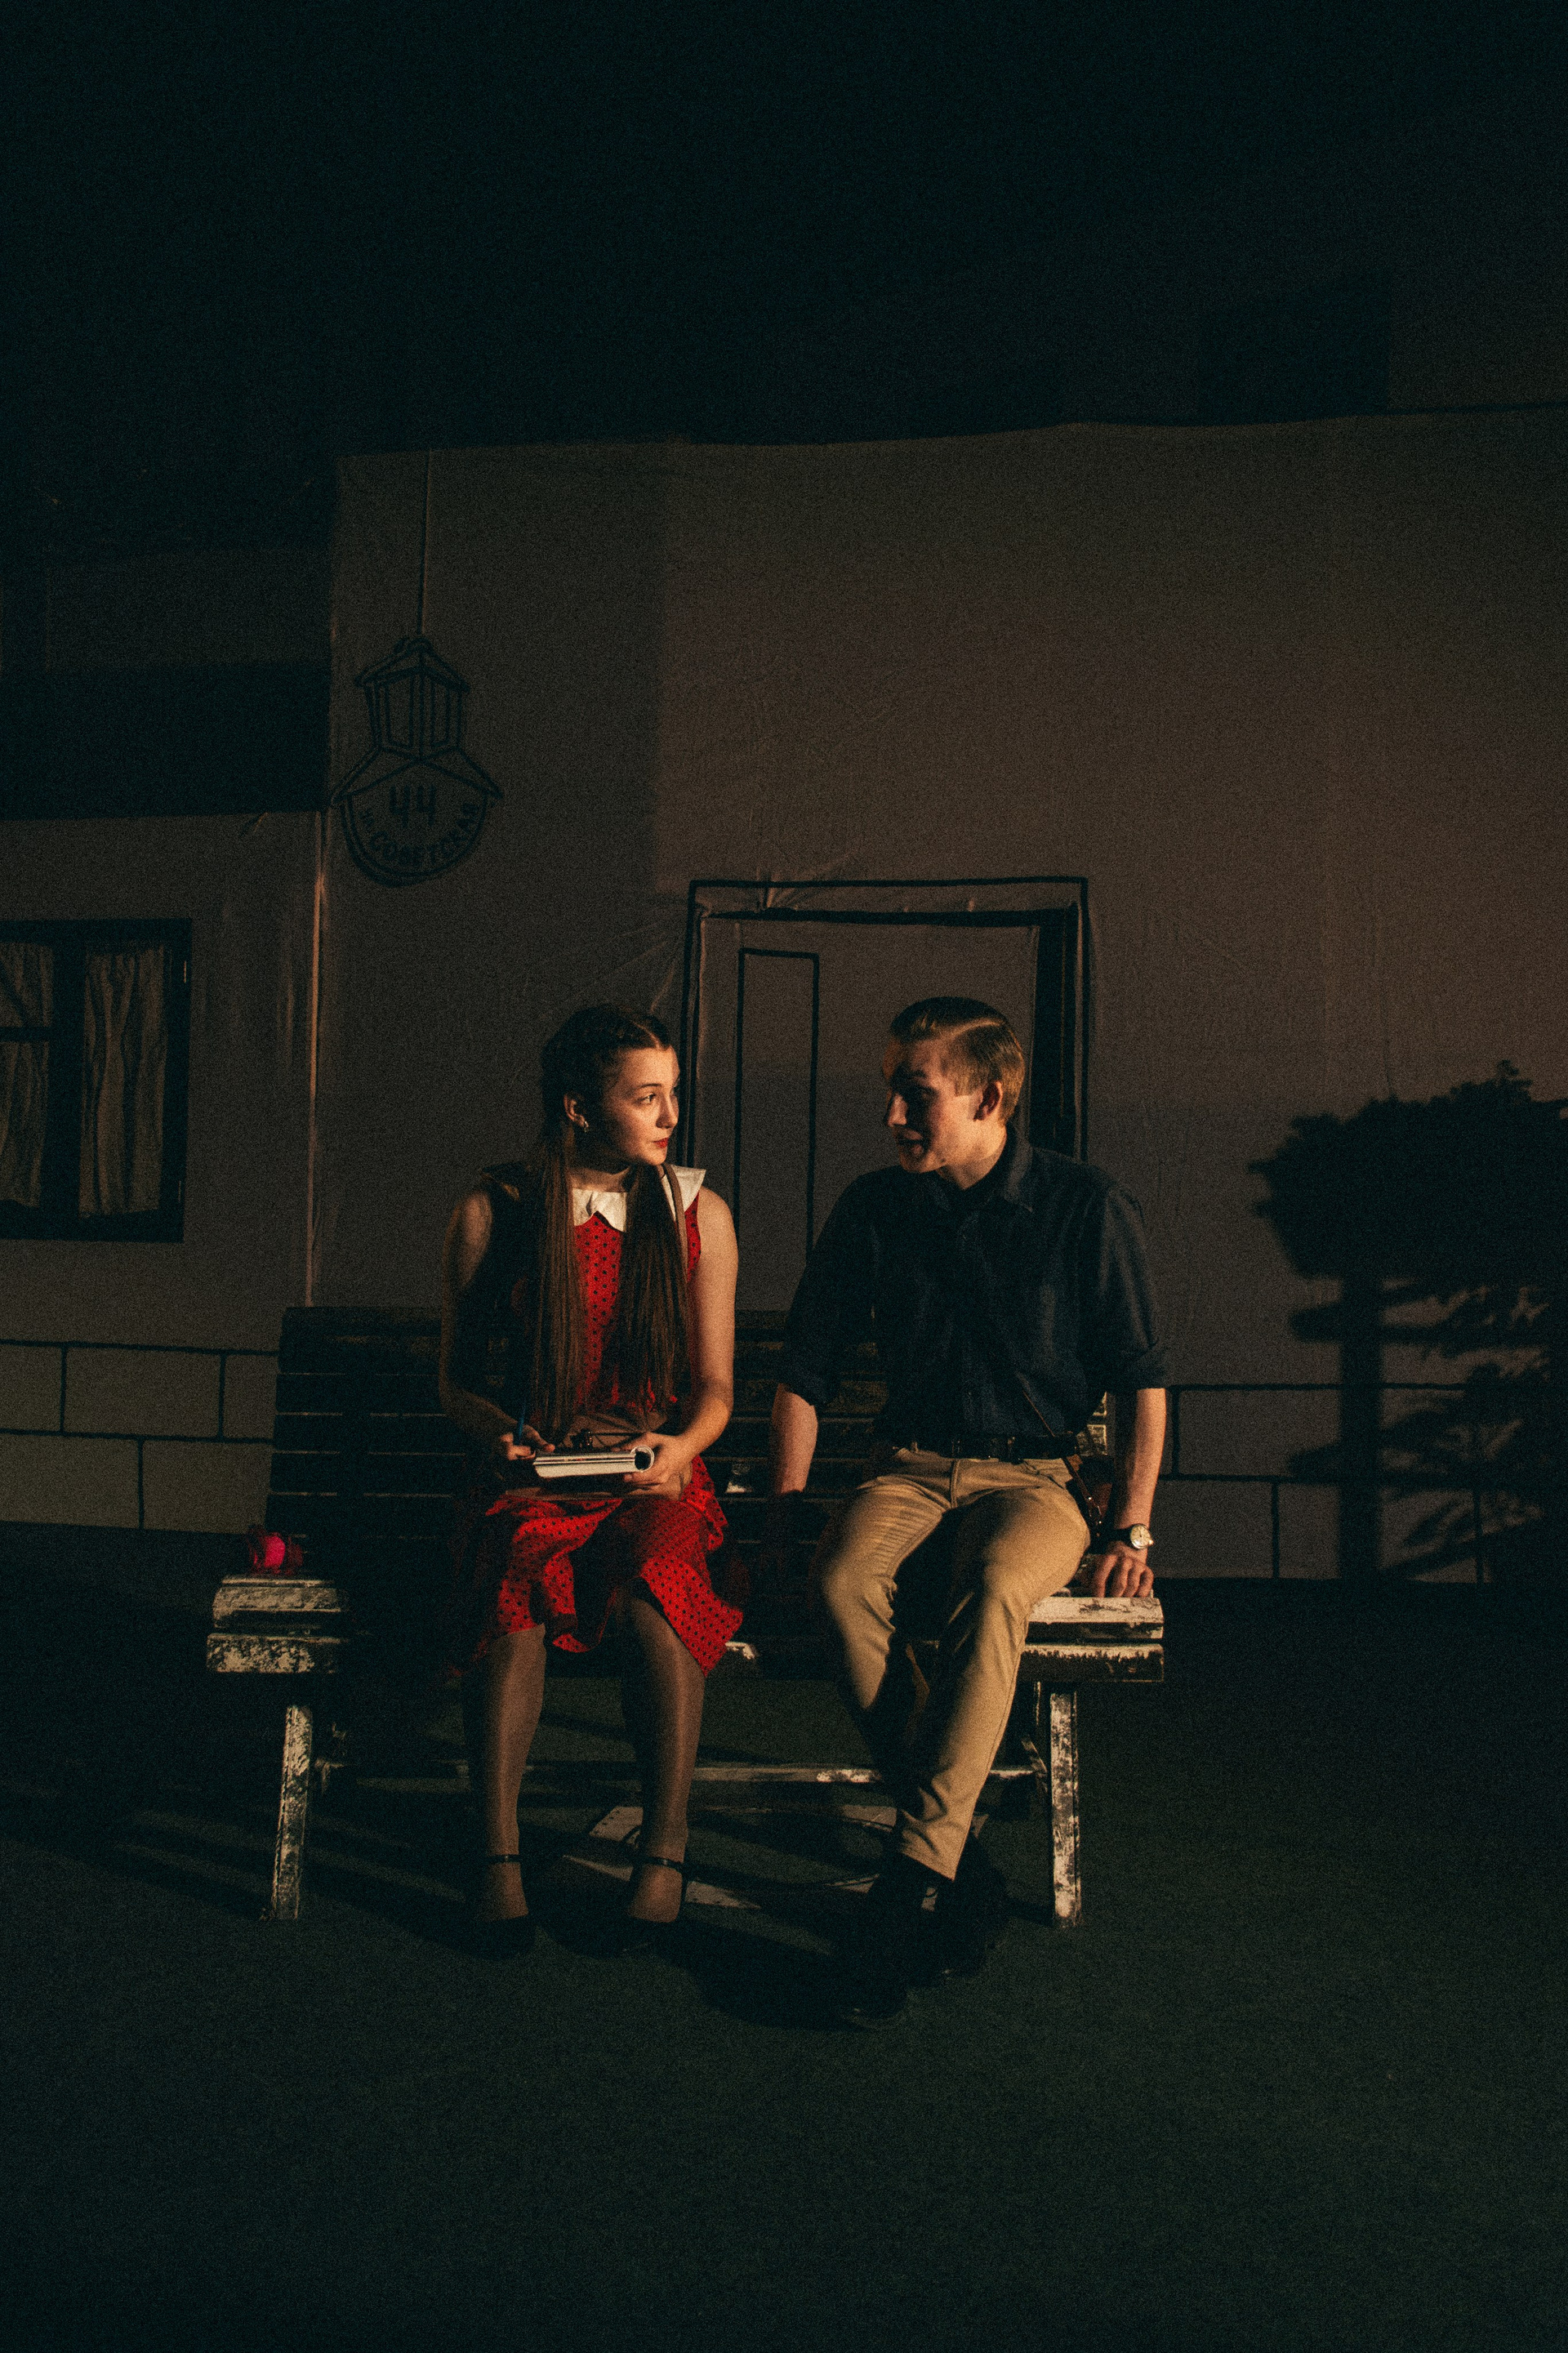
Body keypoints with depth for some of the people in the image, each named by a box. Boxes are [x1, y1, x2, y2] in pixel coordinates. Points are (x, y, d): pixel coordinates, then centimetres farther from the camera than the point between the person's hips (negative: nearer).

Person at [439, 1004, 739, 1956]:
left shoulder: (698, 1214, 8)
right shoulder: (490, 1214, 4)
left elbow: (715, 1387, 10)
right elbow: (458, 1381, 12)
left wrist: (680, 1447, -12)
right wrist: (509, 1436, -10)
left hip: (657, 1482, 0)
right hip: (531, 1481, 0)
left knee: (657, 1584, -33)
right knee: (517, 1573, -34)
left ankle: (665, 1853, -24)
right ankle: (499, 1857, -31)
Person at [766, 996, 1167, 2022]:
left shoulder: (1087, 1207, -3)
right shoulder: (873, 1209, 5)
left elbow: (1141, 1379, 3)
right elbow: (805, 1372, 14)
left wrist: (1132, 1527, -5)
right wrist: (786, 1506, 5)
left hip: (1035, 1476, -3)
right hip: (910, 1470, 3)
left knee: (992, 1593, -38)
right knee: (843, 1582, -32)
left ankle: (907, 1881, -37)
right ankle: (964, 1856, -25)